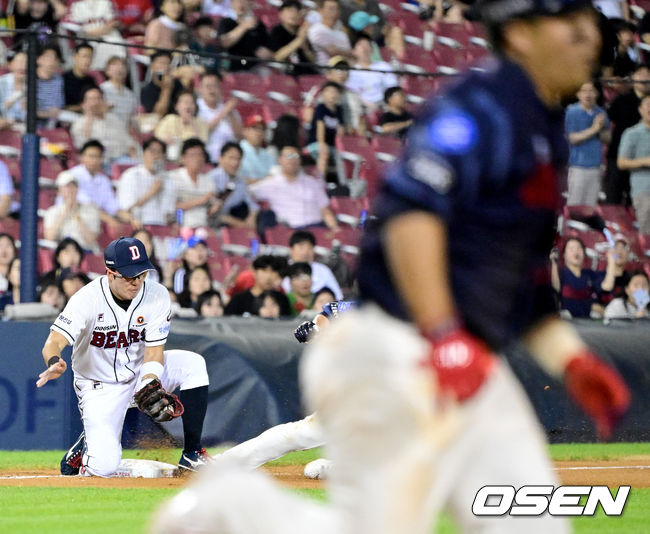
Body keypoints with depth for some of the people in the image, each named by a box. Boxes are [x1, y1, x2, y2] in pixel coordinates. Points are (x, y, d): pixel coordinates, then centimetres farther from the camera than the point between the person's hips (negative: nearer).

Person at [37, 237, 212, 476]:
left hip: (141, 371, 4)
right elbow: (53, 342, -33)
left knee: (193, 364, -23)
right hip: (101, 385, -4)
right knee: (104, 466, -22)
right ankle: (85, 446, 17)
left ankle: (192, 453, -12)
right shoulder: (87, 299, -24)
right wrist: (54, 364, -57)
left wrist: (150, 386, -32)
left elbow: (154, 349, -12)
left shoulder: (157, 295, -14)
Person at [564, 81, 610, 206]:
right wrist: (593, 129, -17)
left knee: (591, 204, 5)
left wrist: (601, 128, -9)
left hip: (595, 166, 5)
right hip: (578, 166, -5)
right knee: (575, 204, -7)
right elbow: (573, 138, -11)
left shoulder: (600, 113, 11)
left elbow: (607, 139, 11)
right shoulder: (572, 112, -4)